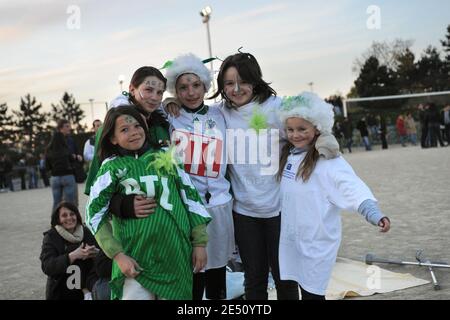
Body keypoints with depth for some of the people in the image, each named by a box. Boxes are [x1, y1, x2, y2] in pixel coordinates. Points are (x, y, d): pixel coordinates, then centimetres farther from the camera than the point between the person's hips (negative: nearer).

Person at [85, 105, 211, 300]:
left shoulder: (166, 156, 6)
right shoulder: (113, 166, 0)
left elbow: (191, 197, 9)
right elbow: (95, 213, 0)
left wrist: (200, 242, 6)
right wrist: (117, 255, -8)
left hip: (176, 256, 2)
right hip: (135, 260, -2)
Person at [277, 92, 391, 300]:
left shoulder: (328, 160, -18)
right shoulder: (286, 154, 6)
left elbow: (353, 188, -29)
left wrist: (374, 215, -42)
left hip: (317, 241, -7)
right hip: (290, 238, 7)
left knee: (312, 292, 1)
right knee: (293, 288, 17)